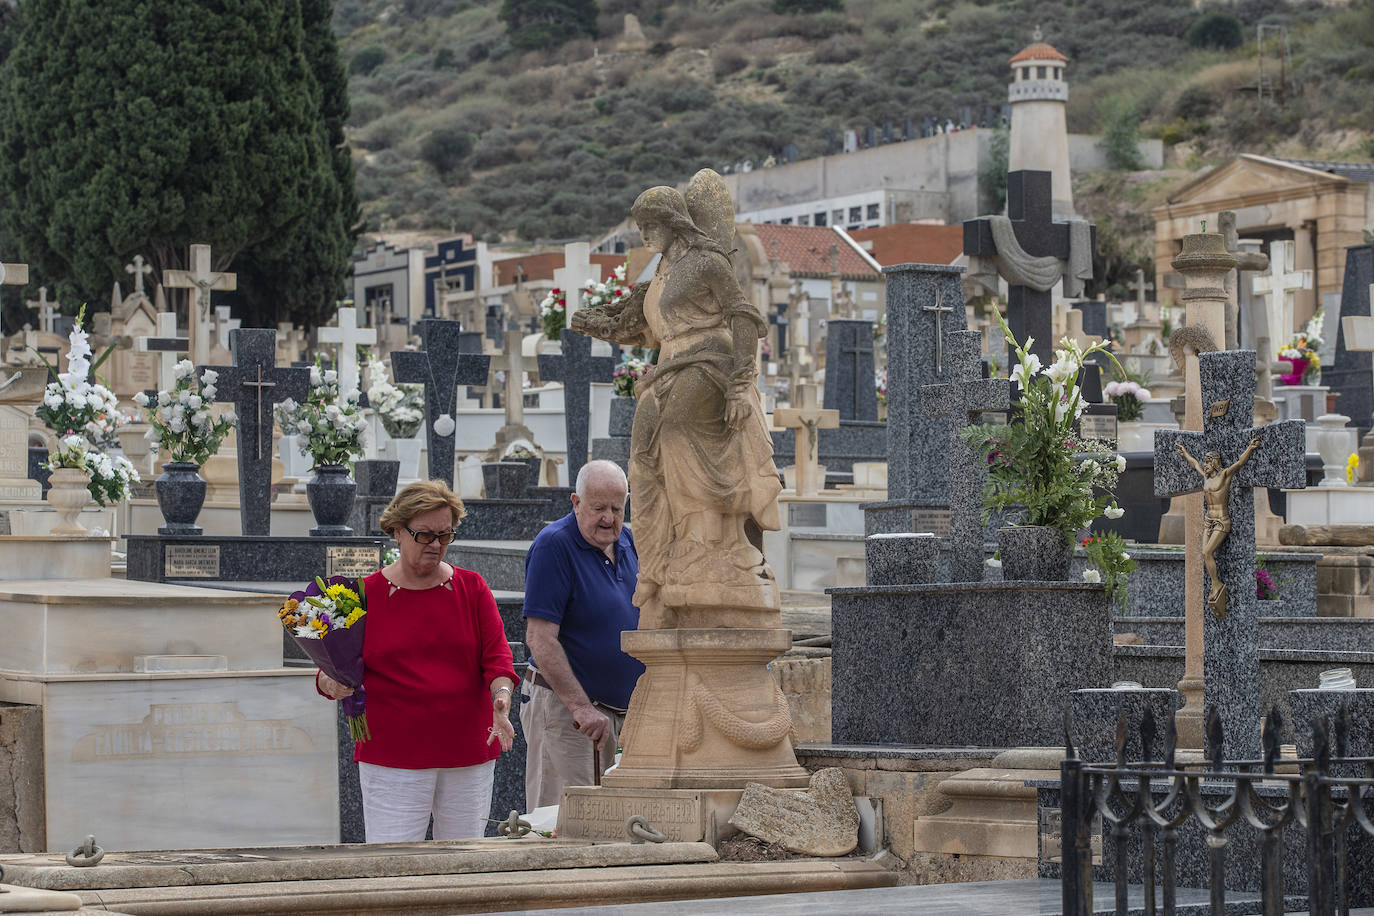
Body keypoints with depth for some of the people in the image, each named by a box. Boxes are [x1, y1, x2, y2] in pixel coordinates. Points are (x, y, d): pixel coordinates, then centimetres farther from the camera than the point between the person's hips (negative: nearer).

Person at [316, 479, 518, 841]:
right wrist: (331, 685, -20)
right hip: (392, 761, -2)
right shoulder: (365, 595, 3)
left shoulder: (472, 588, 9)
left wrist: (502, 697, -17)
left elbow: (497, 656, 3)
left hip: (469, 756, 3)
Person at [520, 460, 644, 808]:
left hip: (618, 709, 7)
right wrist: (581, 707, -25)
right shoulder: (554, 545, -13)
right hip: (561, 703, -7)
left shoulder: (628, 542, 10)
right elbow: (540, 639, -19)